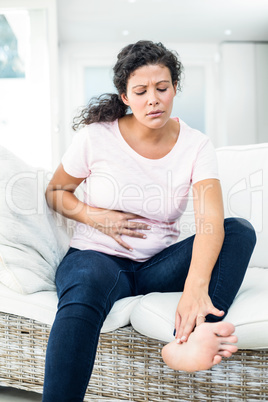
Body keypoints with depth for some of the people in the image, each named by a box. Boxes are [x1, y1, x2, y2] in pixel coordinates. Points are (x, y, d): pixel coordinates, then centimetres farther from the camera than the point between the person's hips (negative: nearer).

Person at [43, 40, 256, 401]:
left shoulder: (195, 145, -5)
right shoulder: (96, 136, -5)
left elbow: (211, 221, -20)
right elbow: (56, 192, 10)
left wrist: (196, 286, -39)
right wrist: (95, 217, -12)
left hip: (160, 264, 3)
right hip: (95, 255, -2)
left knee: (241, 230, -22)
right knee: (84, 293, -40)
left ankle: (189, 340, -42)